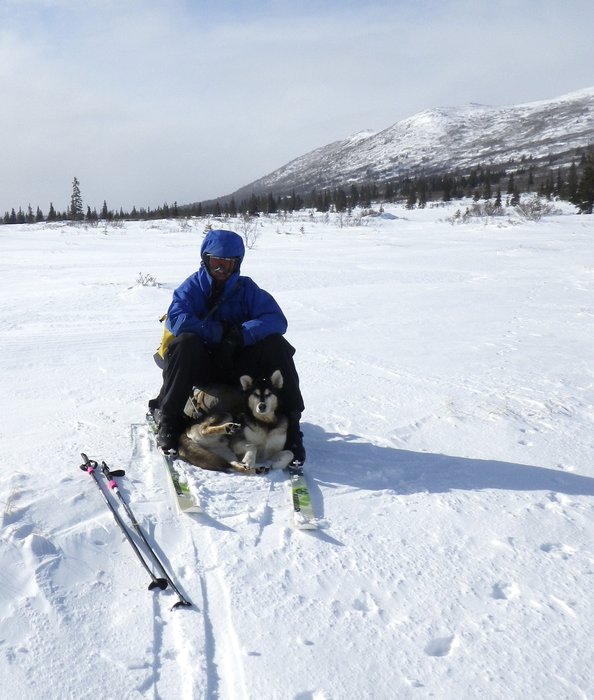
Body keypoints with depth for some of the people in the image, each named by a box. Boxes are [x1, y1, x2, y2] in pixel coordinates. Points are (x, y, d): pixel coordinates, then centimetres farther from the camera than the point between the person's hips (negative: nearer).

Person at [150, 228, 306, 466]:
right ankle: (168, 420, -23)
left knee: (275, 343, -22)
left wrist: (240, 334, -31)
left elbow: (276, 320, -15)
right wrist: (221, 332, -23)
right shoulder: (192, 287, -2)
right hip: (203, 367, -1)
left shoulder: (247, 288, 0)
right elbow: (176, 319, -21)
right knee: (186, 342, -31)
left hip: (239, 364, 1)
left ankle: (288, 422, -21)